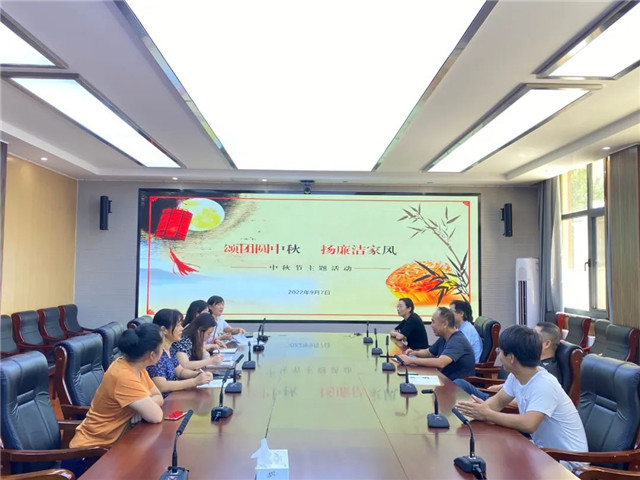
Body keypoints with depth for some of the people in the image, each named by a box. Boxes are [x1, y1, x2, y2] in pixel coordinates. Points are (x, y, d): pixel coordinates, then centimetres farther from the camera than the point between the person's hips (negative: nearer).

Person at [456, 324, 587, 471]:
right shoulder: (515, 376, -3)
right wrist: (481, 407, -15)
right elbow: (499, 400, 9)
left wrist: (487, 415, -31)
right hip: (543, 449, 7)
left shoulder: (544, 384, -29)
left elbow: (528, 424, -41)